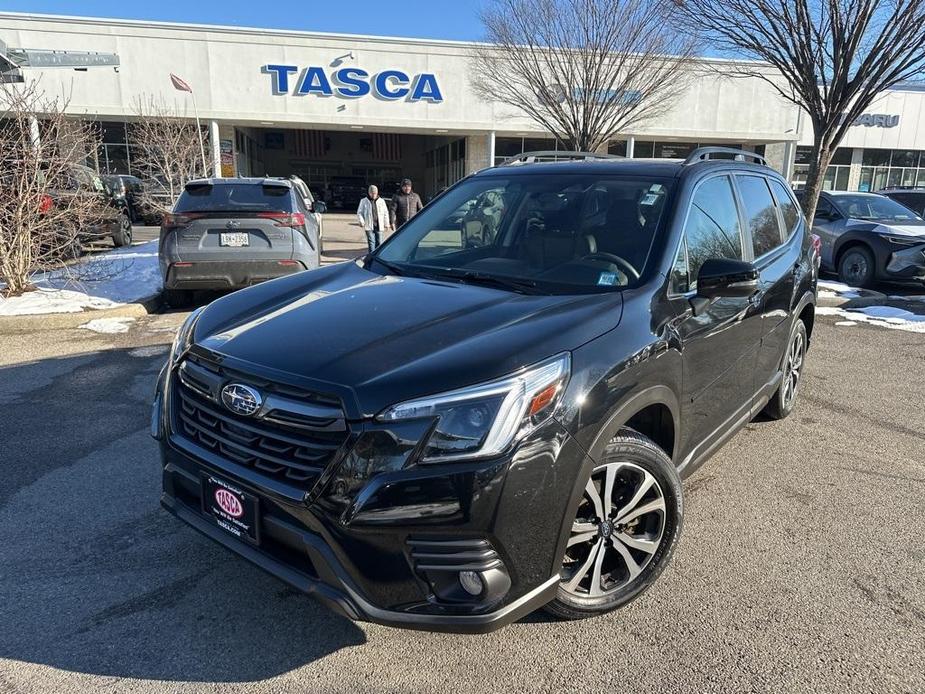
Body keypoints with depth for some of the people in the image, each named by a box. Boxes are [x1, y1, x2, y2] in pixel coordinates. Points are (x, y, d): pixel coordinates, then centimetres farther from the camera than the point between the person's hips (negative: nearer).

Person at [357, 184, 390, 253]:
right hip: (369, 226, -2)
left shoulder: (381, 201, 7)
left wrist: (386, 224, 10)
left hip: (379, 226, 2)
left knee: (379, 242, 5)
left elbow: (385, 213, 12)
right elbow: (359, 213, 5)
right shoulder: (364, 201, 3)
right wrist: (361, 221, -10)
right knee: (371, 242, -6)